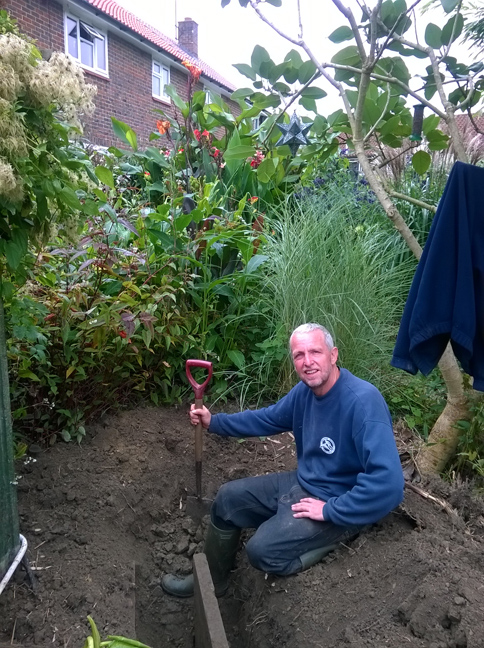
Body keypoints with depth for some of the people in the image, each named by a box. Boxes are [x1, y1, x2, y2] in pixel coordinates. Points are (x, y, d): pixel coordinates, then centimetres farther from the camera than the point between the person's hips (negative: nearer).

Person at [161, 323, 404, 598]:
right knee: (229, 498, 9)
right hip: (302, 482, 8)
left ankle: (339, 534, 3)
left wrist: (331, 510, -25)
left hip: (338, 503, -8)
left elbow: (388, 482, -34)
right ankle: (210, 581, 29)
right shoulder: (305, 390, -5)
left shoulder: (364, 401, -29)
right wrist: (214, 422, 5)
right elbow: (269, 418, 12)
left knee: (263, 550, -22)